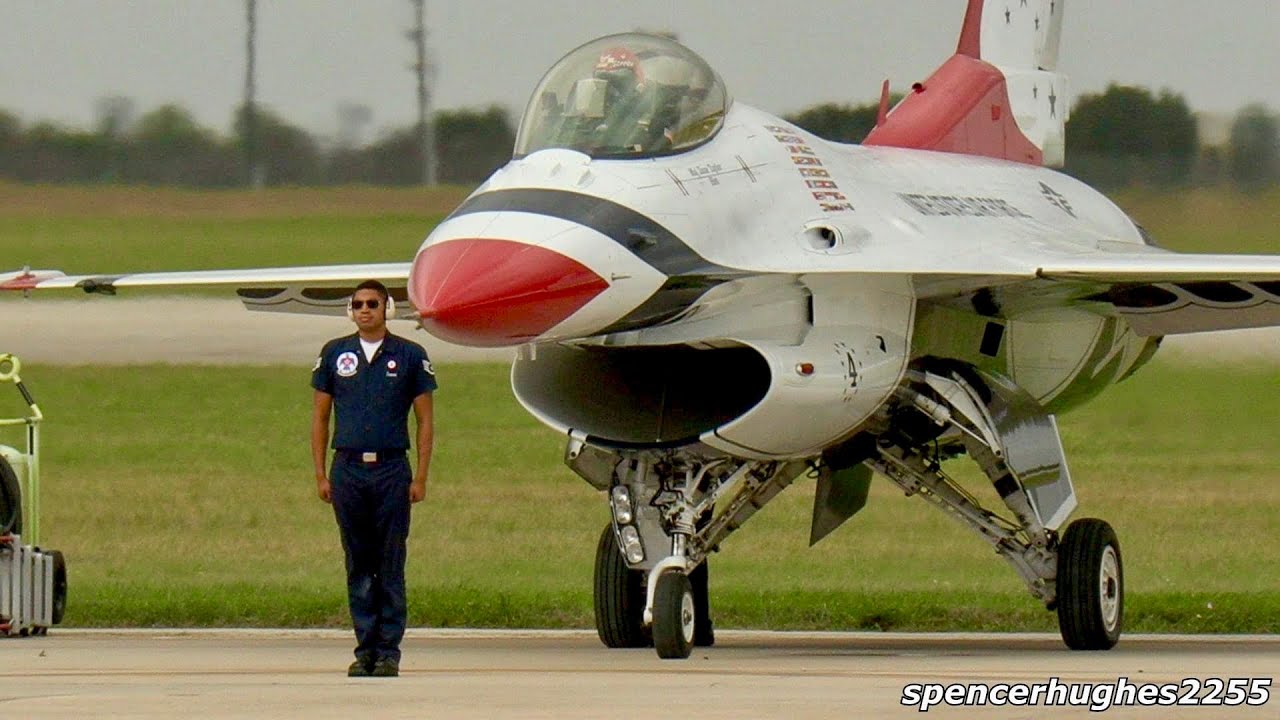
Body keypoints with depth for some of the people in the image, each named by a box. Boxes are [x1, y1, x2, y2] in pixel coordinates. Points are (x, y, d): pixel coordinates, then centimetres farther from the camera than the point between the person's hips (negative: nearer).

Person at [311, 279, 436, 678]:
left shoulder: (411, 356, 4)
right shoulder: (335, 354, 9)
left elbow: (425, 420, 5)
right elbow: (320, 417, 12)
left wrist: (421, 477, -2)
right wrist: (320, 474, 4)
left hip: (392, 470, -2)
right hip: (348, 469, 2)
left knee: (391, 566, 0)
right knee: (358, 566, 5)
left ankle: (389, 651, 3)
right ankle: (365, 649, 9)